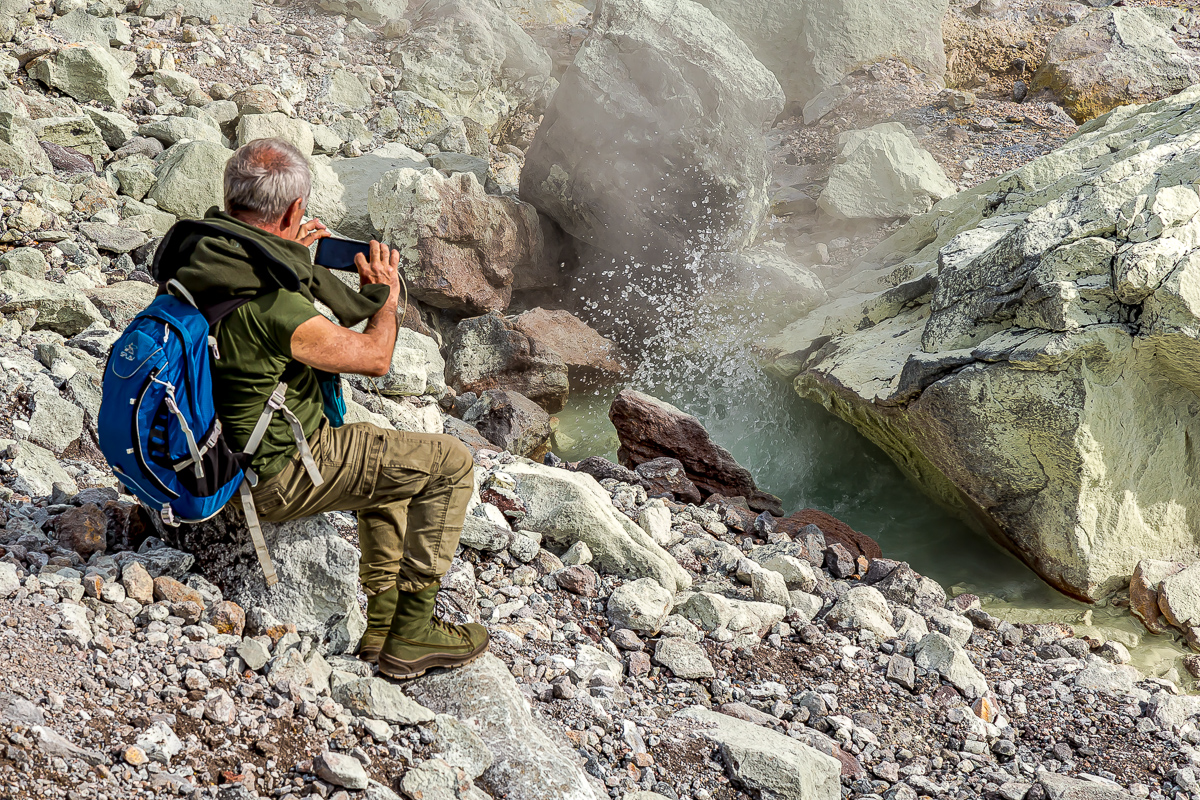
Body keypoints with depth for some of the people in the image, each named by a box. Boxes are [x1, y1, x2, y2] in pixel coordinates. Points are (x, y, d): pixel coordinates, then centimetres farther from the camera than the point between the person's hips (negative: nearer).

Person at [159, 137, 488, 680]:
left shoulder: (195, 256, -3)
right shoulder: (268, 303, -31)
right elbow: (373, 356, -17)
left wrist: (284, 255, 23)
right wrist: (385, 295, 0)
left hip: (230, 456, 10)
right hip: (279, 479, -10)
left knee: (383, 450, 29)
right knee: (449, 463, -1)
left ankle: (381, 620, 29)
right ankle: (412, 634, 5)